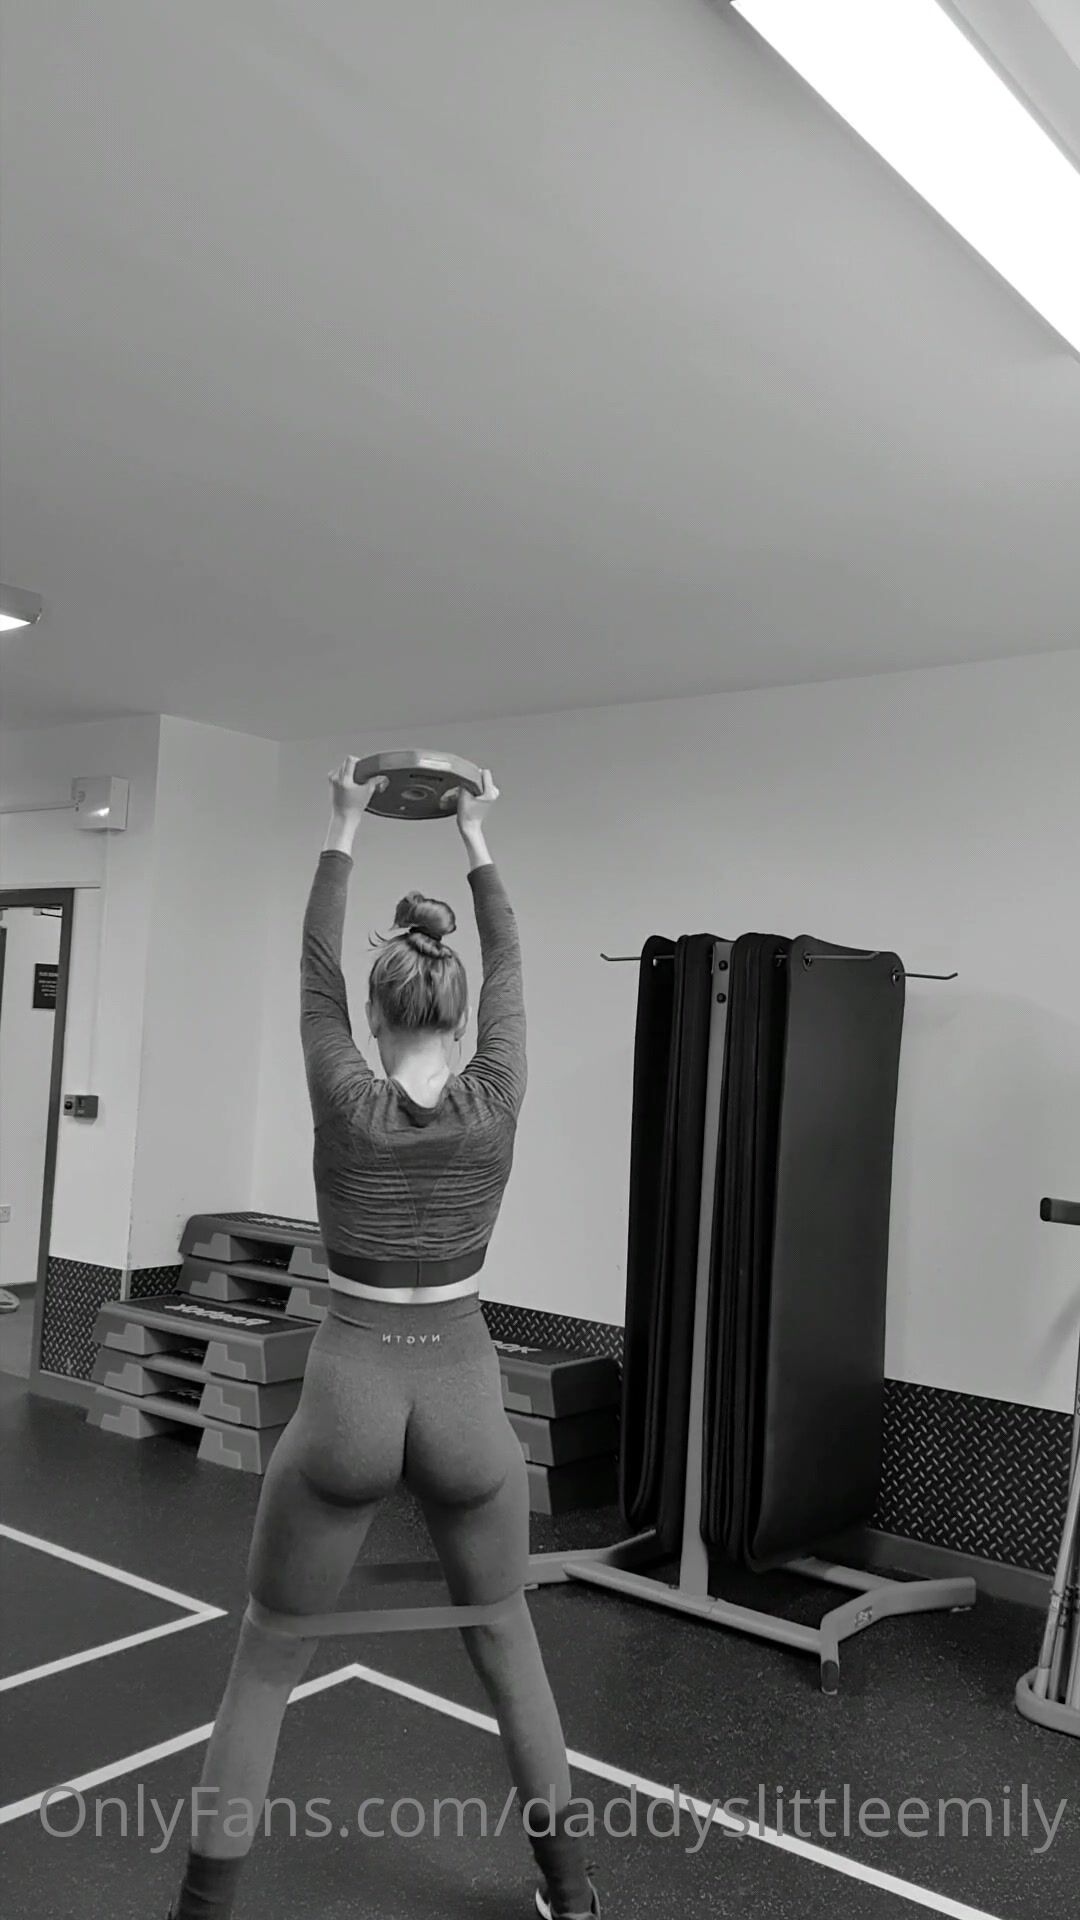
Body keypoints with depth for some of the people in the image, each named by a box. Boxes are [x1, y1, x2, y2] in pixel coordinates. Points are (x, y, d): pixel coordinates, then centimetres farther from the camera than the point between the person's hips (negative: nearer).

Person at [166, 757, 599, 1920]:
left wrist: (344, 834, 11)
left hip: (347, 1396, -2)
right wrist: (477, 843, 15)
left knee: (265, 1662, 15)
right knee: (505, 1638, 24)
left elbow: (312, 971, 3)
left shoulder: (346, 1104, -10)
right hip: (463, 1395, 2)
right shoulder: (495, 1103, -8)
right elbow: (508, 972, 6)